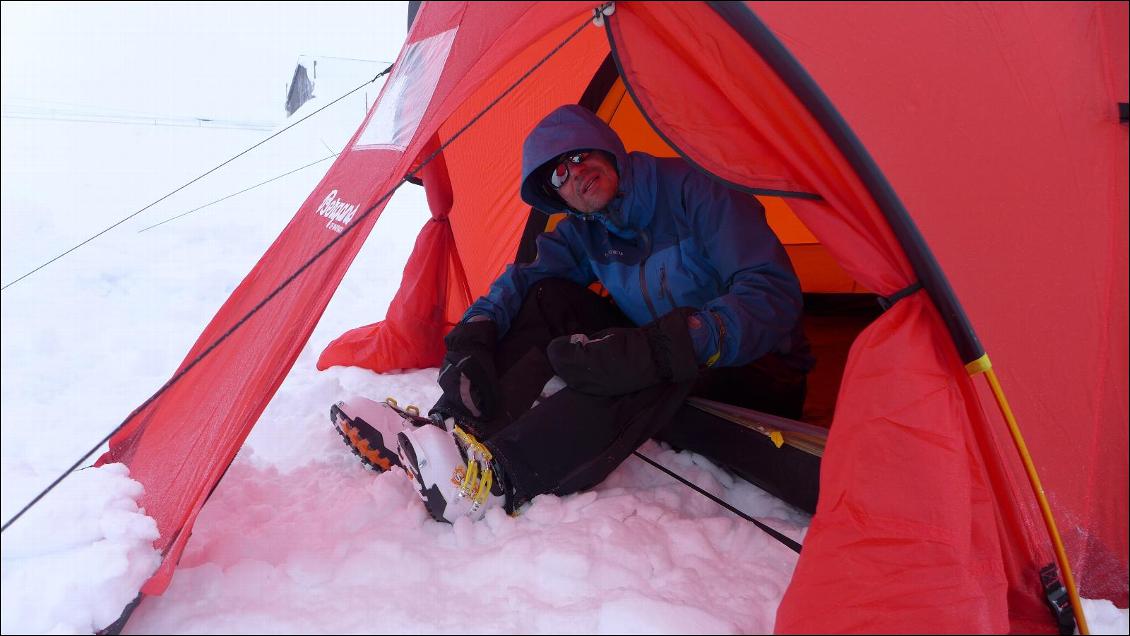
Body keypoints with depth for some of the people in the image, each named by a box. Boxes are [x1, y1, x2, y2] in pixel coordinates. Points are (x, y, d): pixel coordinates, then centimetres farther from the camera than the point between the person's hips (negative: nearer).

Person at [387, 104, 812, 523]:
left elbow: (775, 292, -28)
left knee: (665, 362, -39)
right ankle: (463, 429, -25)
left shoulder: (691, 188, -18)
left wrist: (660, 347, -42)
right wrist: (474, 335, -22)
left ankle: (497, 476, -49)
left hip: (752, 371, -6)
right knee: (550, 296, -10)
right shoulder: (585, 232, 4)